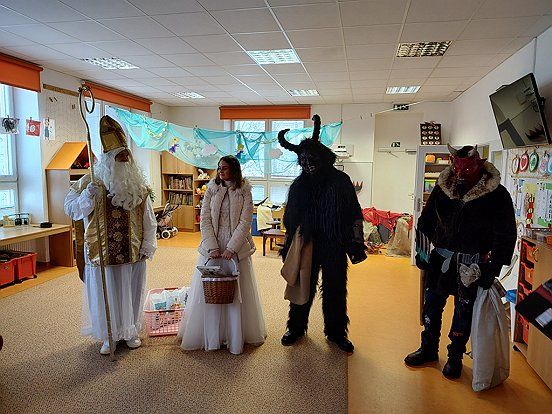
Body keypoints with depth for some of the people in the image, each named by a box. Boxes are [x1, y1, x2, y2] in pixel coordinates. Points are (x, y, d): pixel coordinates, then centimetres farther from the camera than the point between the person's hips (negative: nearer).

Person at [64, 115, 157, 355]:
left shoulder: (138, 185, 3)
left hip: (133, 253, 2)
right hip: (102, 252, -2)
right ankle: (109, 336, 27)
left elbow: (148, 219, 6)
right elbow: (71, 211, -7)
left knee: (131, 292, 13)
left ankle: (130, 331, 32)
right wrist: (88, 196, -25)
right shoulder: (90, 182, -4)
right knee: (105, 294, 8)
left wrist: (148, 245, 0)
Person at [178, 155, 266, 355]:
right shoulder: (212, 189, 4)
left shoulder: (244, 191, -1)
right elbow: (204, 220, 0)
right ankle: (210, 336, 19)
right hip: (212, 246, 2)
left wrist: (231, 248, -15)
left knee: (236, 291, 4)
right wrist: (212, 247, -10)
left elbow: (245, 222, -7)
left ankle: (235, 336, 17)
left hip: (236, 246, -2)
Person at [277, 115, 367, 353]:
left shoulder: (341, 181, -3)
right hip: (306, 246, 2)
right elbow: (290, 218, 10)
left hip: (334, 247, -1)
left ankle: (336, 332, 28)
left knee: (335, 291, 10)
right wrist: (288, 246, 11)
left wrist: (356, 244, -2)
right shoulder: (299, 185, 4)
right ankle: (296, 327, 31)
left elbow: (354, 215, 0)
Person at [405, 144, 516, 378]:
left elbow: (505, 235, -7)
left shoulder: (497, 195, -12)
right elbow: (426, 221, 7)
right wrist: (422, 252, 6)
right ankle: (429, 349, 32)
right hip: (441, 258, 3)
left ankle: (455, 357, 28)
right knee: (432, 304, 12)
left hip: (472, 264, -3)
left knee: (464, 312, 8)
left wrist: (492, 269, -11)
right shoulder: (443, 188, -4)